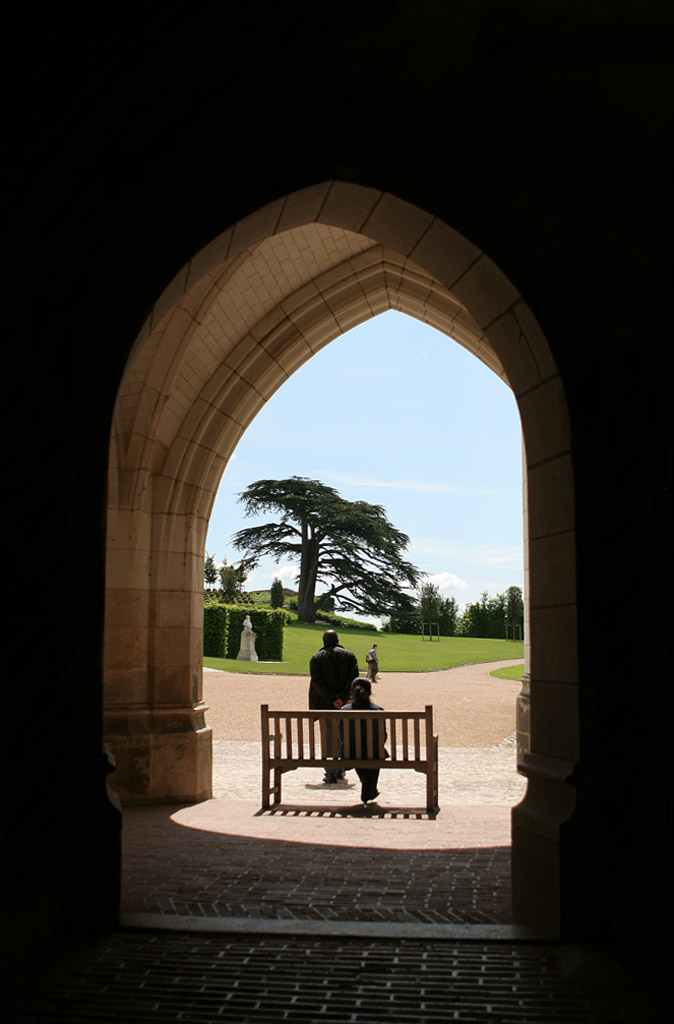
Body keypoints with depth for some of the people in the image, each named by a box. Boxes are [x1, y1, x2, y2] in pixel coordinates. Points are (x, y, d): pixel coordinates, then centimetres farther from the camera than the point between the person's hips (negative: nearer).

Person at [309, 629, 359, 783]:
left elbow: (317, 681, -10)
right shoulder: (349, 655, 4)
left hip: (324, 704, -2)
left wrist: (332, 699, -14)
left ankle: (330, 772, -3)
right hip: (345, 705, 2)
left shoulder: (316, 658, 1)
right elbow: (353, 677, -9)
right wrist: (342, 698, -14)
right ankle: (340, 770, 22)